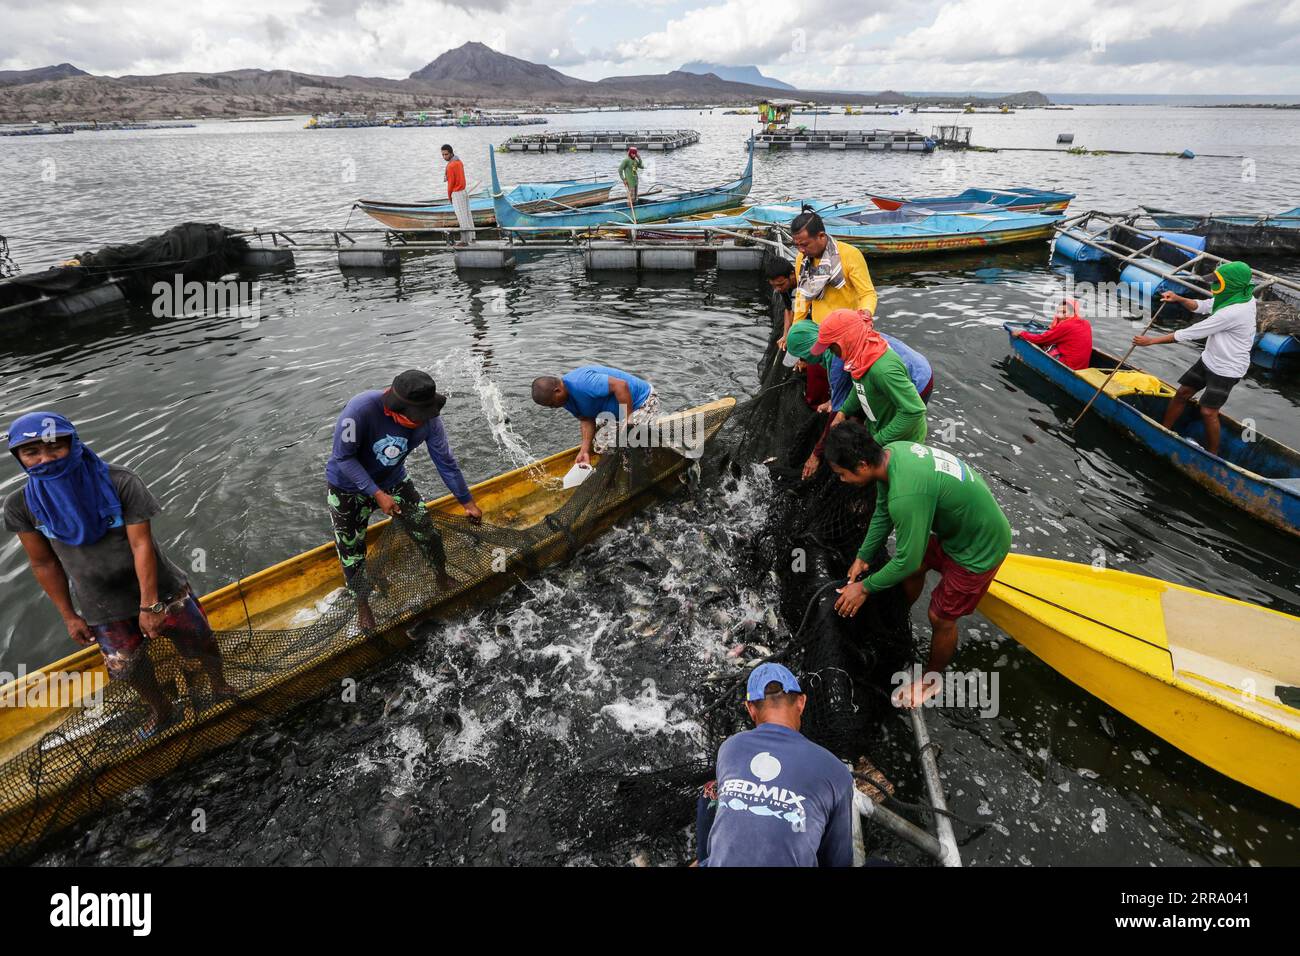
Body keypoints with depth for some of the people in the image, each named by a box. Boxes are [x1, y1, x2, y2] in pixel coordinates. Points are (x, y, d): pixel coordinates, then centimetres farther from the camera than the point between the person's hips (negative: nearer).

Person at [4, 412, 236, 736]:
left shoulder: (121, 483, -24)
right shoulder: (21, 505, -14)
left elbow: (142, 544, -22)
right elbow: (43, 563, -4)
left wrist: (150, 605, -20)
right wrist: (68, 615, 3)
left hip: (159, 591, -2)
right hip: (103, 610, 3)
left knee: (199, 648, 13)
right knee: (130, 670, 20)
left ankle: (220, 686, 44)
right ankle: (160, 710, 49)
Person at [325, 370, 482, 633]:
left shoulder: (429, 420, -24)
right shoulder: (361, 409, -37)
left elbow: (446, 463, -11)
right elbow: (344, 458, -25)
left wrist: (468, 502, -4)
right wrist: (377, 494, -29)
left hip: (393, 480, 3)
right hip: (348, 486, -2)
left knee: (427, 532, 0)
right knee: (352, 554, 6)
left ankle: (443, 578, 29)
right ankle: (362, 605, 32)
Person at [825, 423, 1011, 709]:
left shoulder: (906, 495, -40)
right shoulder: (889, 452, -12)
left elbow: (907, 560, -27)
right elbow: (883, 513, 3)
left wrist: (866, 587, -13)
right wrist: (863, 557, 7)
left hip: (979, 550, -8)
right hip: (955, 524, 8)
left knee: (941, 619, 8)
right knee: (912, 571, 24)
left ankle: (931, 678, 34)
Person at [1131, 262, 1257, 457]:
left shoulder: (1232, 312, -32)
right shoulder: (1240, 296, -4)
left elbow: (1189, 333, -28)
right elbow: (1201, 306, 6)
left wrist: (1151, 340, -23)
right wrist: (1178, 299, -14)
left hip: (1227, 370, -9)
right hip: (1209, 359, 9)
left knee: (1208, 412, -6)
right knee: (1182, 392, 11)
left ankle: (1212, 455, 9)